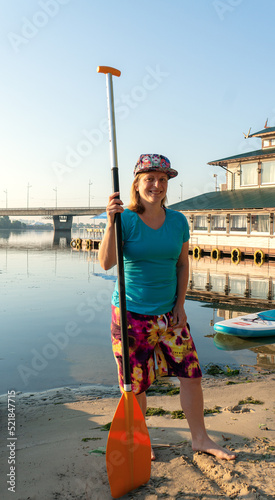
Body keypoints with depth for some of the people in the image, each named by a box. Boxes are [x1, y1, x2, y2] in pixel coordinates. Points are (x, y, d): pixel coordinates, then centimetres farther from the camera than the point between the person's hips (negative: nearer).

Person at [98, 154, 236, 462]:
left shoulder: (178, 221, 2)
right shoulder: (126, 220, -10)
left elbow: (182, 265, 9)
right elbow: (106, 263, -21)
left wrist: (180, 306, 3)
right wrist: (111, 223, -32)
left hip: (169, 313, 4)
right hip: (131, 313, -3)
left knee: (191, 373, 6)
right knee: (135, 383, 7)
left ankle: (200, 439, 26)